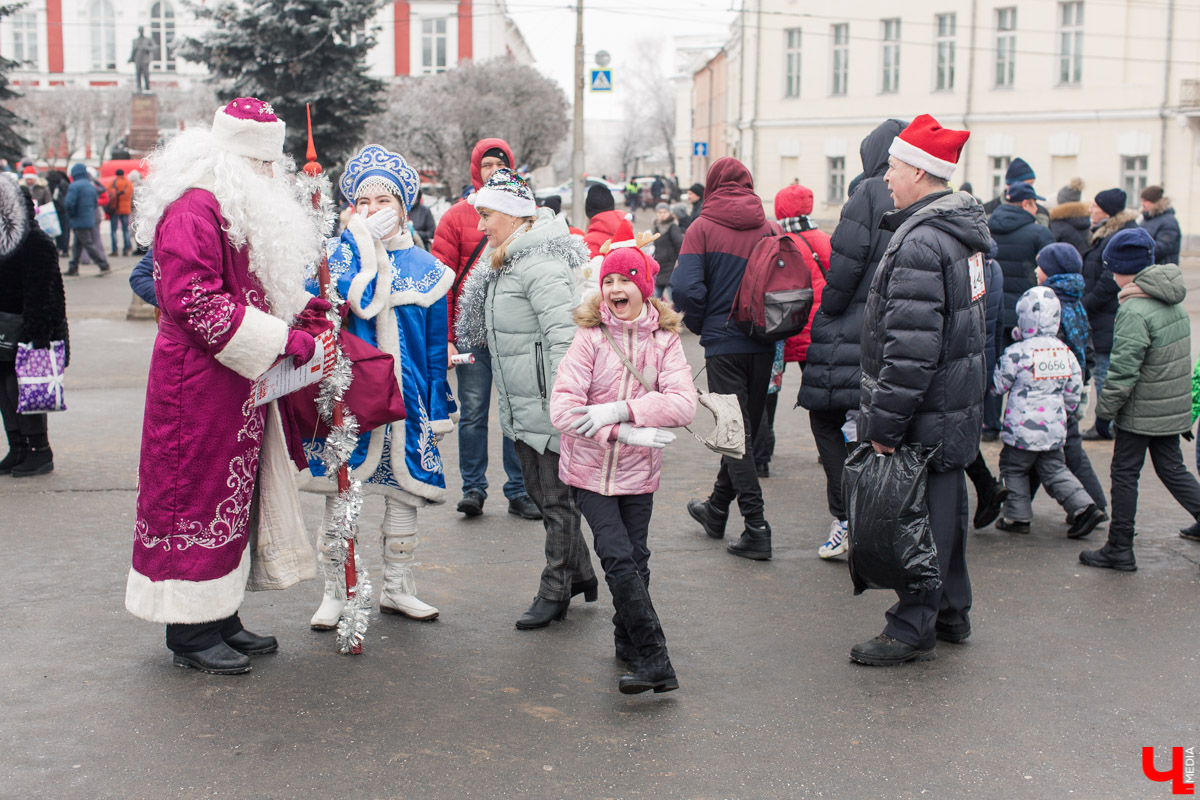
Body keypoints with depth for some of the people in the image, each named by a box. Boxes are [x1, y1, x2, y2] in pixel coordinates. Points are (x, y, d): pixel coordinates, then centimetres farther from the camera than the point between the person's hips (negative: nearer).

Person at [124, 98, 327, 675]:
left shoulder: (244, 211, 17)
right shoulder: (194, 210, -16)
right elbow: (194, 301, -24)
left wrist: (298, 310, 6)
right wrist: (281, 340, -23)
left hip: (240, 387, 10)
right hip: (198, 387, -10)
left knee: (237, 493, 14)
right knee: (198, 494, -2)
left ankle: (221, 616, 24)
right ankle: (190, 632, 8)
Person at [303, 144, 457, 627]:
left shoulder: (426, 268, 7)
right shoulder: (338, 253, 1)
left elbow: (436, 347, 8)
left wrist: (439, 407, 6)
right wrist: (363, 242, -19)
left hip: (404, 396, 2)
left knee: (403, 491, 10)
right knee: (339, 493, 1)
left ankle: (397, 589, 26)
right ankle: (335, 593, 15)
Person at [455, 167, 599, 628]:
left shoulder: (541, 264, -18)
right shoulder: (505, 266, 15)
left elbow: (564, 336, -25)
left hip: (548, 406, -10)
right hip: (520, 407, 10)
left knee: (557, 499, 2)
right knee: (541, 493, 18)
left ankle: (555, 593, 13)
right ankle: (580, 574, 32)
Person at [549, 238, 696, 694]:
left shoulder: (664, 340, -2)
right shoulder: (590, 337, -8)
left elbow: (683, 404, -15)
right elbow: (563, 410, -15)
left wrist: (618, 410, -24)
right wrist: (625, 433, -23)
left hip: (638, 472, 2)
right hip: (589, 471, -2)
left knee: (635, 559, 8)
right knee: (618, 559, -9)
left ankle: (629, 644, 30)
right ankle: (654, 661, -4)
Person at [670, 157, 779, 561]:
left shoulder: (703, 228, -6)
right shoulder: (769, 228, 4)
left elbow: (686, 288, -16)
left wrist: (699, 325, 1)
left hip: (723, 344, -4)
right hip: (762, 345, 4)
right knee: (746, 428, 17)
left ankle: (756, 528, -5)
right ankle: (717, 509, 33)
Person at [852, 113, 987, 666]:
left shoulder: (920, 243, -22)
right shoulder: (961, 231, 11)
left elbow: (911, 350, -26)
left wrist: (885, 424, -21)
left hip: (928, 413, -10)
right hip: (960, 402, 10)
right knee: (946, 506, 19)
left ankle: (912, 631, 9)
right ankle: (951, 614, 32)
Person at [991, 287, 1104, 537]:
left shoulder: (1016, 352, -15)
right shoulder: (1065, 352, 4)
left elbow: (999, 385, -6)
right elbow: (1074, 391, 10)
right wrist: (1064, 413, 24)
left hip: (1023, 429, -5)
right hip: (1055, 427, 6)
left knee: (1014, 469, 11)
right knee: (1055, 470, 15)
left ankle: (1018, 517, 14)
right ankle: (1084, 506, 3)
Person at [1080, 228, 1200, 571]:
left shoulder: (1134, 311, -21)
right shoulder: (1172, 303, 6)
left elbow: (1124, 369, -24)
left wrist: (1105, 407, -12)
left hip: (1141, 412, -8)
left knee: (1124, 473, 4)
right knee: (1172, 469, 17)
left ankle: (1119, 550, 13)